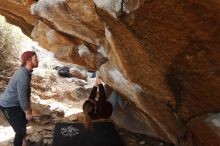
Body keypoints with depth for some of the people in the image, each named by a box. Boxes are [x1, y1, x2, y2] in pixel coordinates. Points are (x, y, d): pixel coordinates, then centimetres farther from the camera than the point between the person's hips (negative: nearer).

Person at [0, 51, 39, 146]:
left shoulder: (25, 71, 0)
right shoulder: (23, 75, -31)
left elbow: (27, 91, 11)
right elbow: (22, 97, -26)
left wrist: (28, 107, 16)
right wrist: (28, 112, -14)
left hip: (15, 103, 10)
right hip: (9, 105, -10)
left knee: (23, 121, 27)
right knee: (21, 130, -9)